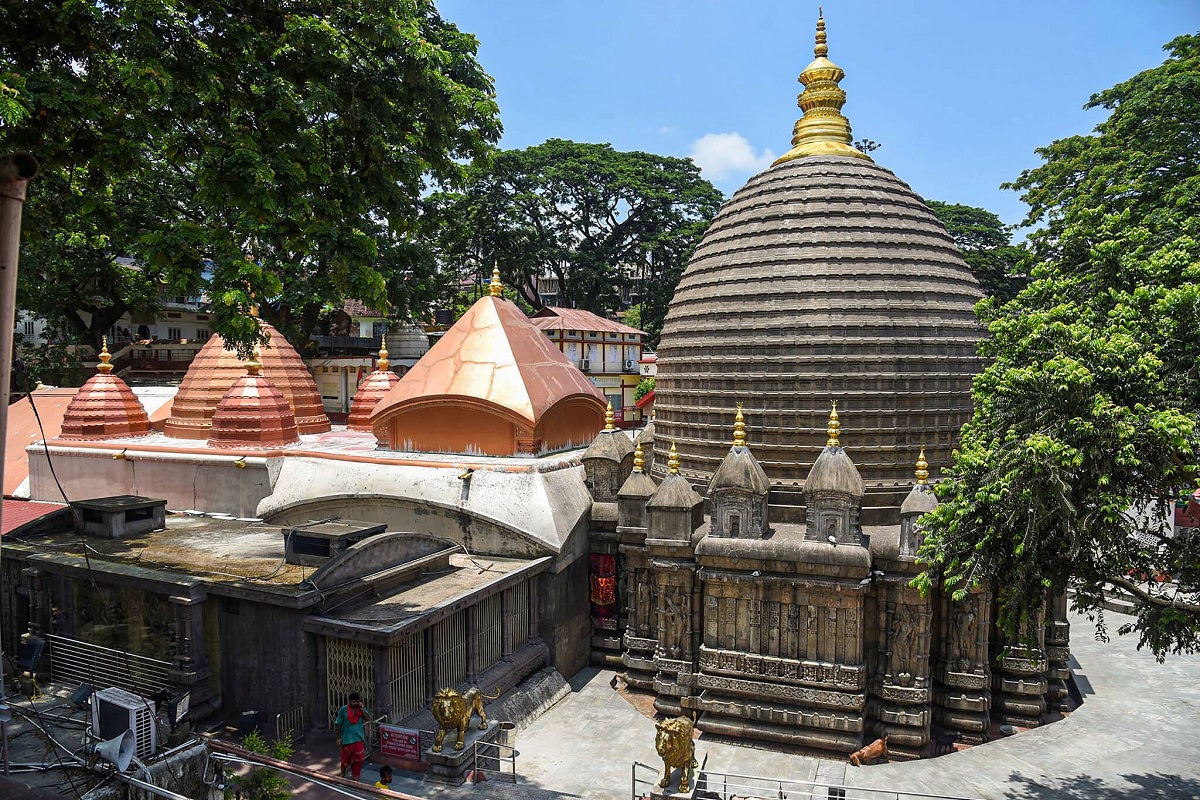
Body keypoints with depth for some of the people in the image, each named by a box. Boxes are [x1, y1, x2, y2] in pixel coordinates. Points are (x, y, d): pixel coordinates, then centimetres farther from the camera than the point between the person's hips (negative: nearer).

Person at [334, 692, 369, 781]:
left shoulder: (361, 708, -3)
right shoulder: (343, 709, -9)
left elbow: (367, 719, -12)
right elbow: (339, 724, -2)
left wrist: (362, 709, -22)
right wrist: (339, 737, -2)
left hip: (359, 739, 2)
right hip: (347, 739, -2)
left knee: (358, 760, 4)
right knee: (346, 758, 11)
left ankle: (356, 777, 19)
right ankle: (342, 774, 37)